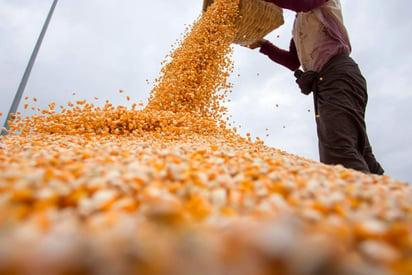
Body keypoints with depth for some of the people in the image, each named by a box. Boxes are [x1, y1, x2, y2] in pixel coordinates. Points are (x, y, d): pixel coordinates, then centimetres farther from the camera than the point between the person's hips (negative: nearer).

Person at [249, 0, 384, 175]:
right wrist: (263, 45, 28)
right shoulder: (299, 24, 35)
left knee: (339, 149, -29)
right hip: (323, 83, 9)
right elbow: (293, 62, 31)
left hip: (338, 74, -8)